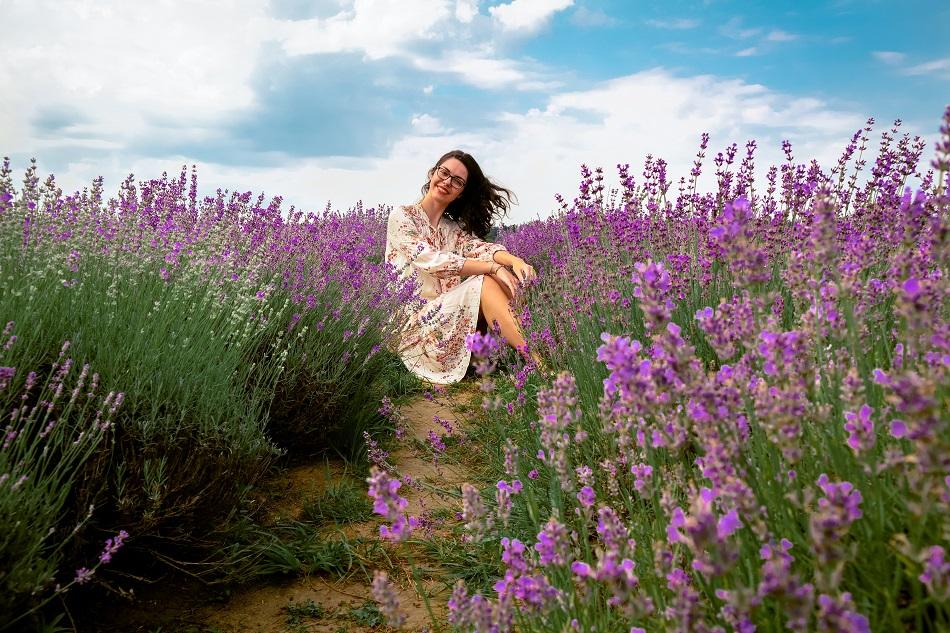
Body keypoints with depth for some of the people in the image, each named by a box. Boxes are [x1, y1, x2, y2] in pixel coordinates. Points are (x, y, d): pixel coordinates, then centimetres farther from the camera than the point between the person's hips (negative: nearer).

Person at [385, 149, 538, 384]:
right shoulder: (401, 217, -1)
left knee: (508, 278, -16)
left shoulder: (454, 229, 18)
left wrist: (515, 261, -27)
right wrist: (493, 268, -23)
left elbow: (480, 247, -4)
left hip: (451, 318, 6)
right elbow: (433, 261, -16)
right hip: (412, 325, -6)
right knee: (482, 282, -26)